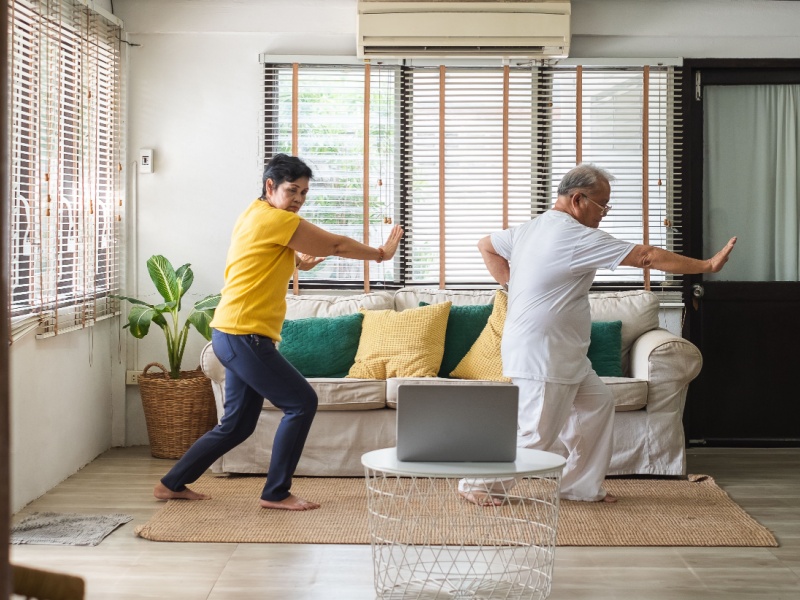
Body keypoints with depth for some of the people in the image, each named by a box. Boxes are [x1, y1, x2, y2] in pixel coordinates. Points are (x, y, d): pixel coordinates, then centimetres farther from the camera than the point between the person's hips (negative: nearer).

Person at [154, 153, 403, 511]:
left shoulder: (256, 215, 18)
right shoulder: (275, 219, -13)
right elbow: (337, 246, -6)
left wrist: (297, 261, 14)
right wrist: (380, 254, 6)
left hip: (234, 336, 10)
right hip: (244, 335, -10)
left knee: (237, 424, 15)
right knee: (302, 402, -7)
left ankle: (172, 484, 23)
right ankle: (276, 493, 0)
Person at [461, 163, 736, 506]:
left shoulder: (528, 230, 8)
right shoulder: (575, 236, -19)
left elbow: (486, 246, 24)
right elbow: (646, 256, -18)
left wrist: (511, 283, 16)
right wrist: (707, 266, -12)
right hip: (541, 358, -10)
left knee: (598, 404, 14)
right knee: (537, 433, -2)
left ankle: (582, 486, 21)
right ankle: (477, 484, 13)